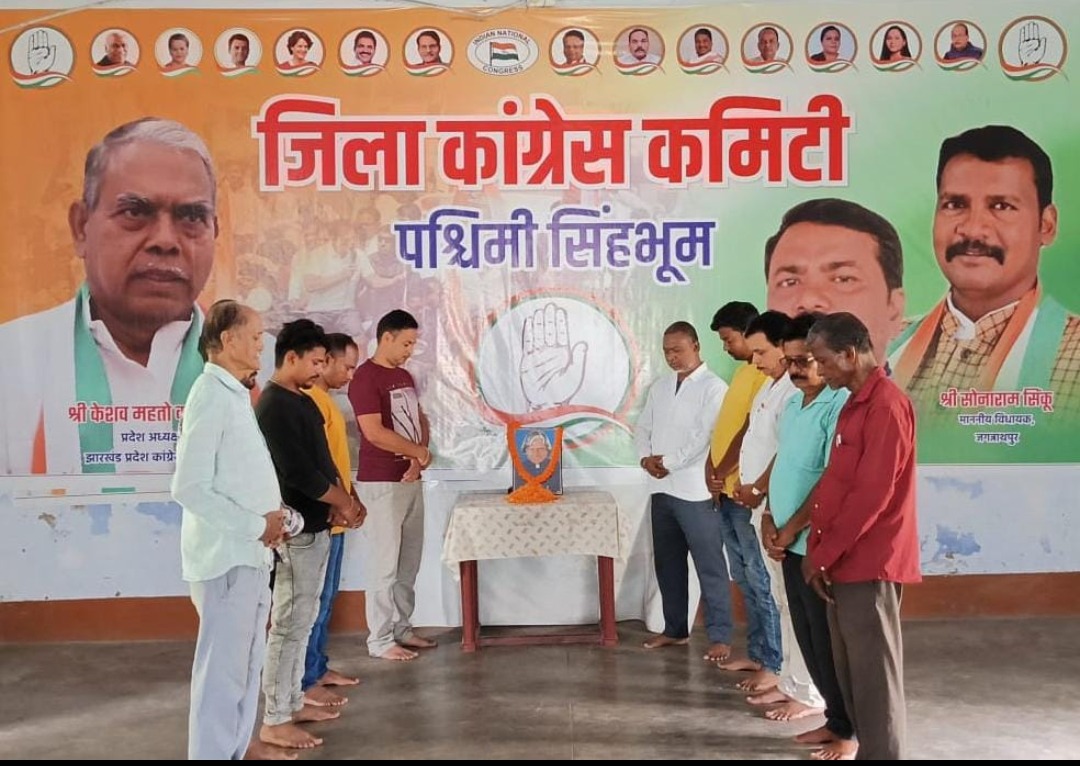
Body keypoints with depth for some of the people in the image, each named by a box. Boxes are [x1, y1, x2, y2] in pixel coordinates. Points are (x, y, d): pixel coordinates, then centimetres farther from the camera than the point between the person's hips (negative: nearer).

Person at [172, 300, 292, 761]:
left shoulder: (234, 394, 11)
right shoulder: (210, 397, -17)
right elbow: (190, 489, -23)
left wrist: (271, 518, 3)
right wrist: (256, 526, -18)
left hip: (249, 552, 10)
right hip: (226, 556, -10)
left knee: (247, 659, 20)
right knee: (223, 667, 0)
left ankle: (238, 745, 35)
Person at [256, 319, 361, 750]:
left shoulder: (301, 400, 13)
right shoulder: (275, 406, -18)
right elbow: (298, 472, -23)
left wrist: (337, 502, 3)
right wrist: (343, 503, -10)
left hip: (314, 525, 10)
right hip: (296, 530, -10)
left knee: (303, 619, 16)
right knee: (290, 623, -4)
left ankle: (292, 702, 27)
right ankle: (274, 721, 5)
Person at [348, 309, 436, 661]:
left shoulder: (404, 376, 13)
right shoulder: (365, 378, -14)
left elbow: (420, 420, 14)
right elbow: (374, 432, -21)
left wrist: (419, 458, -5)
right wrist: (420, 452, -10)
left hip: (411, 480, 8)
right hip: (381, 484, -8)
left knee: (409, 562, 13)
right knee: (386, 564, -3)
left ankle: (402, 628, 24)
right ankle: (380, 640, 7)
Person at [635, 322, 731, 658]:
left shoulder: (713, 387, -6)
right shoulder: (659, 387, 15)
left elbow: (706, 436, -15)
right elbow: (641, 428, 14)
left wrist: (669, 462, -12)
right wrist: (645, 457, -6)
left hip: (695, 490, -7)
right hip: (661, 488, 7)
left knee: (710, 566, -2)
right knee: (667, 564, 14)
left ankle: (720, 636, 6)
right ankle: (675, 629, 26)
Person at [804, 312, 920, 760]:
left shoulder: (886, 405, -15)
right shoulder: (856, 403, 16)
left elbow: (872, 495, -21)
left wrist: (823, 555, -14)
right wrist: (819, 550, 9)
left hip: (868, 564, -9)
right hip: (847, 561, 9)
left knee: (873, 677, 0)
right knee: (851, 674, 15)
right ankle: (868, 750, 26)